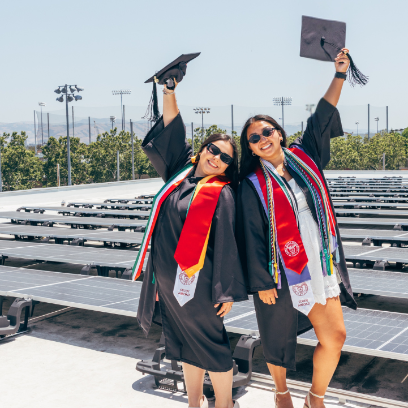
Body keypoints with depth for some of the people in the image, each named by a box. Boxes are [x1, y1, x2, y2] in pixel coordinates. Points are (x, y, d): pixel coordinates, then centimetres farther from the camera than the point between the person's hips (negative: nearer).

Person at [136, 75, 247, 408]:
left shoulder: (221, 194, -11)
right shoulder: (180, 172, 6)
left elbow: (227, 246, -13)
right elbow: (170, 132, 7)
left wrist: (227, 292, -13)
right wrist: (169, 91, -2)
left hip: (196, 282, -6)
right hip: (166, 278, 7)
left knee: (209, 345, 6)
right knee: (183, 343, 17)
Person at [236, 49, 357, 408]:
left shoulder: (304, 156, 5)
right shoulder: (253, 186, -7)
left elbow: (322, 118, 11)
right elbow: (252, 236, -8)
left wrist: (340, 75, 8)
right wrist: (261, 282, -11)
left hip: (319, 265, 4)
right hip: (282, 272, -4)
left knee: (335, 336, 3)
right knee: (279, 338, 11)